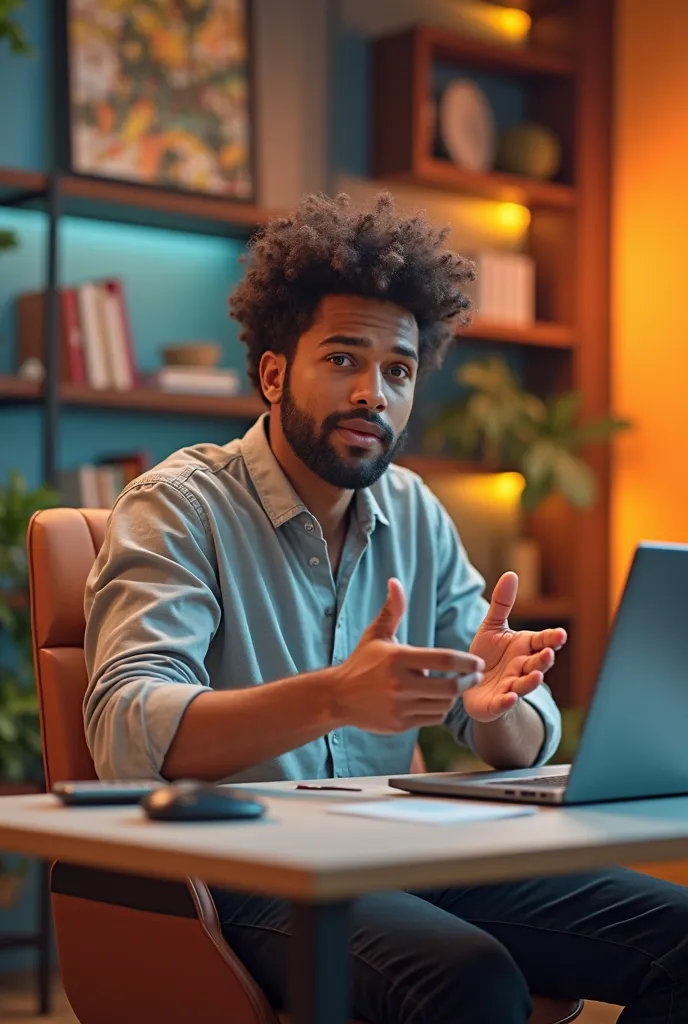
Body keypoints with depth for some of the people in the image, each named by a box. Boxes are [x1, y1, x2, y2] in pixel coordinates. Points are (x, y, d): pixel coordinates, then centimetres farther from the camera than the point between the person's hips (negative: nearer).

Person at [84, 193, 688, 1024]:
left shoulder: (415, 516, 13)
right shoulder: (178, 507, -5)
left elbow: (528, 746, 10)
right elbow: (128, 730, -21)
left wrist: (495, 705, -16)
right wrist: (334, 698, -36)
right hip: (246, 878, -6)